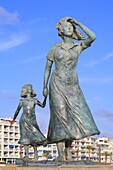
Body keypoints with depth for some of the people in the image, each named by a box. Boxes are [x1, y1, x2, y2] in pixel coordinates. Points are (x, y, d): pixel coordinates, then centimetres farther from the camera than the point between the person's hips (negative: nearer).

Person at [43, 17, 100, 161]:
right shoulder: (55, 48, 5)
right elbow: (47, 68, 9)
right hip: (57, 84, -2)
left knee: (73, 116, -5)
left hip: (72, 85, 2)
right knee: (60, 115, -10)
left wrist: (78, 23, -2)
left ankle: (68, 151, 4)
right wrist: (45, 86, 1)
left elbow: (93, 37, -11)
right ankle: (60, 153, -10)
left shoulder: (79, 47, 6)